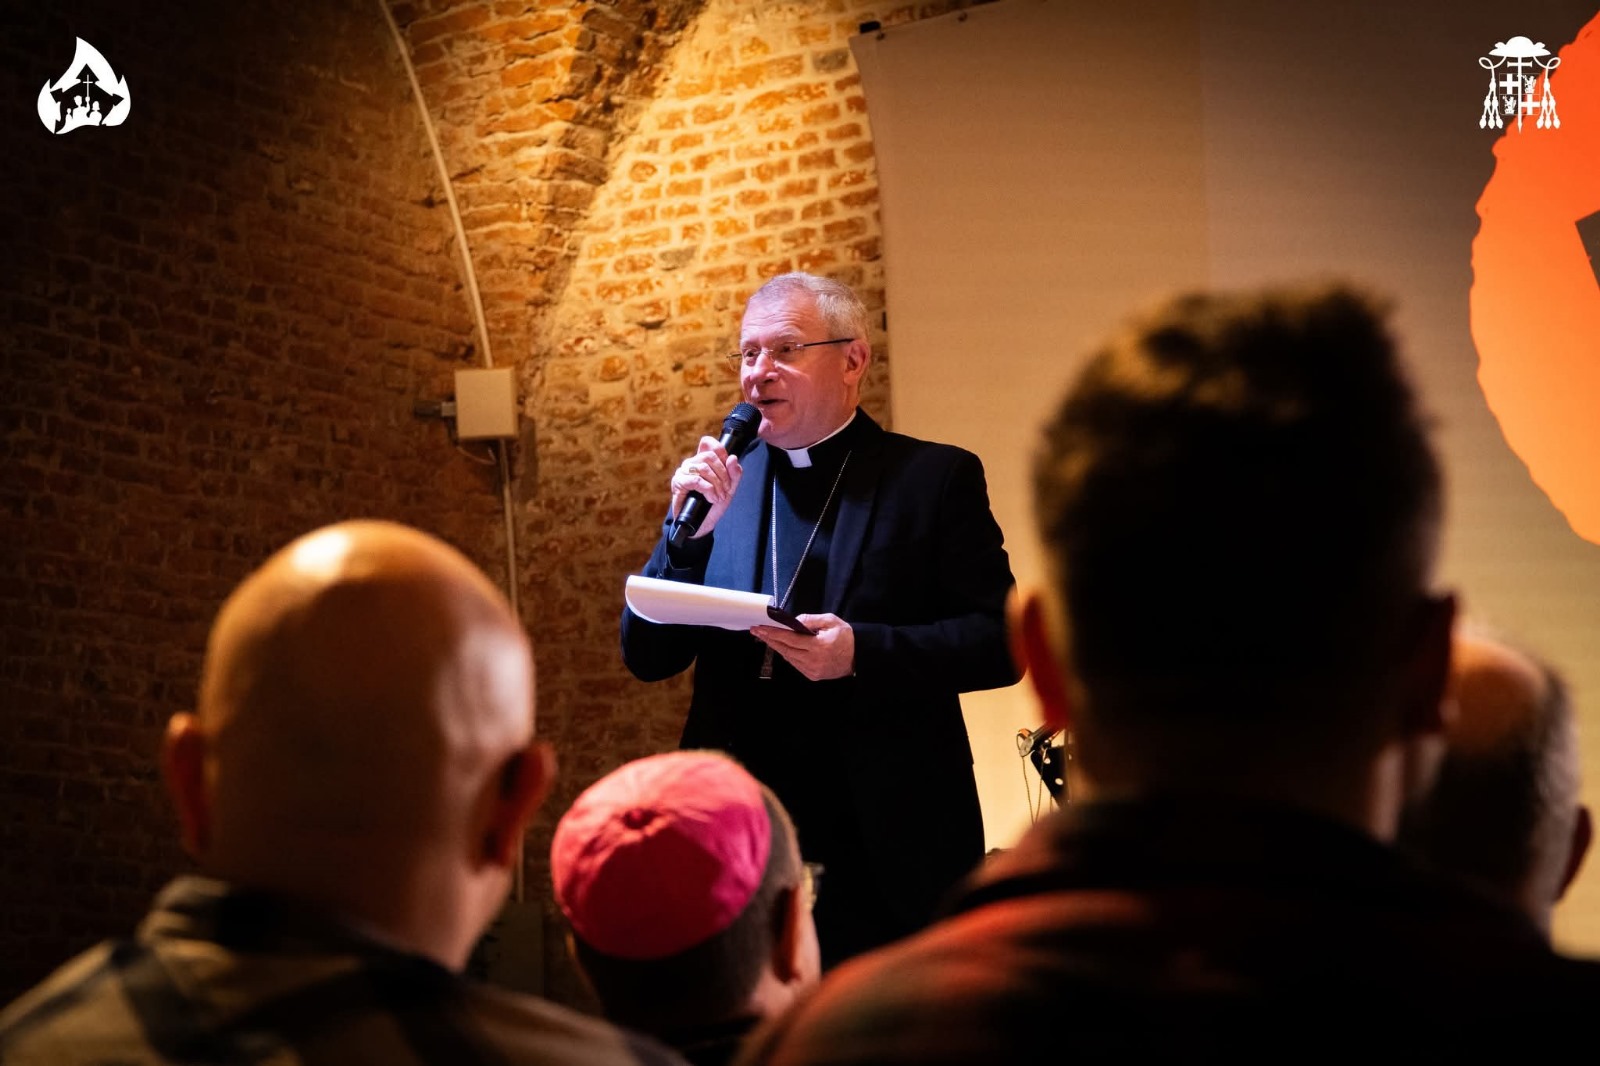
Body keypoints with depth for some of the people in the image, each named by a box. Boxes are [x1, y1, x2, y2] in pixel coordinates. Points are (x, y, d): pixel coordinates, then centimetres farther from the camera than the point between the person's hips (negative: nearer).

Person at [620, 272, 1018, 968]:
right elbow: (647, 659, 7)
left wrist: (862, 651, -21)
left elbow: (1002, 640, -7)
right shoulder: (721, 484, 11)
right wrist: (689, 530, -8)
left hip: (886, 849, -3)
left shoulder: (935, 478, 0)